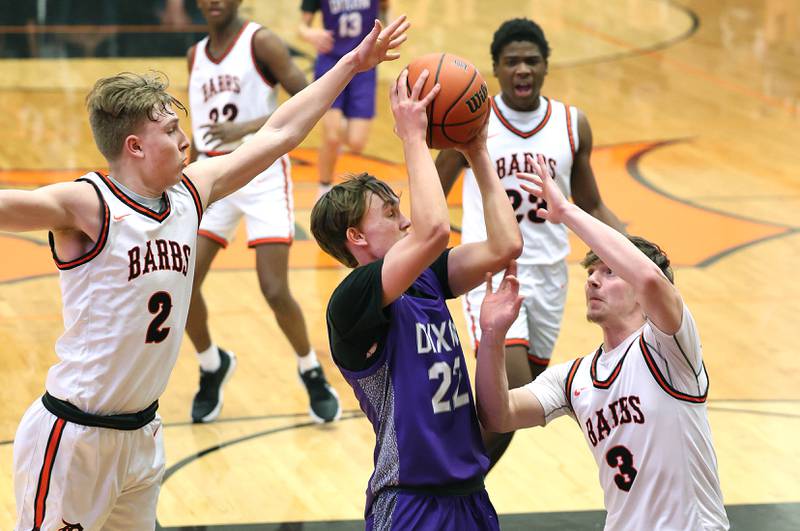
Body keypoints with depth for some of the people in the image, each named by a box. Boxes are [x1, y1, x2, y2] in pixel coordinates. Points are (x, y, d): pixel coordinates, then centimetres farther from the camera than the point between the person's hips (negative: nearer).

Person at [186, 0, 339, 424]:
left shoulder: (260, 42, -7)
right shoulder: (196, 56, 11)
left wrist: (248, 127, -27)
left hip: (262, 173, -5)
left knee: (275, 292, -12)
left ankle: (312, 374, 13)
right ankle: (212, 366, 23)